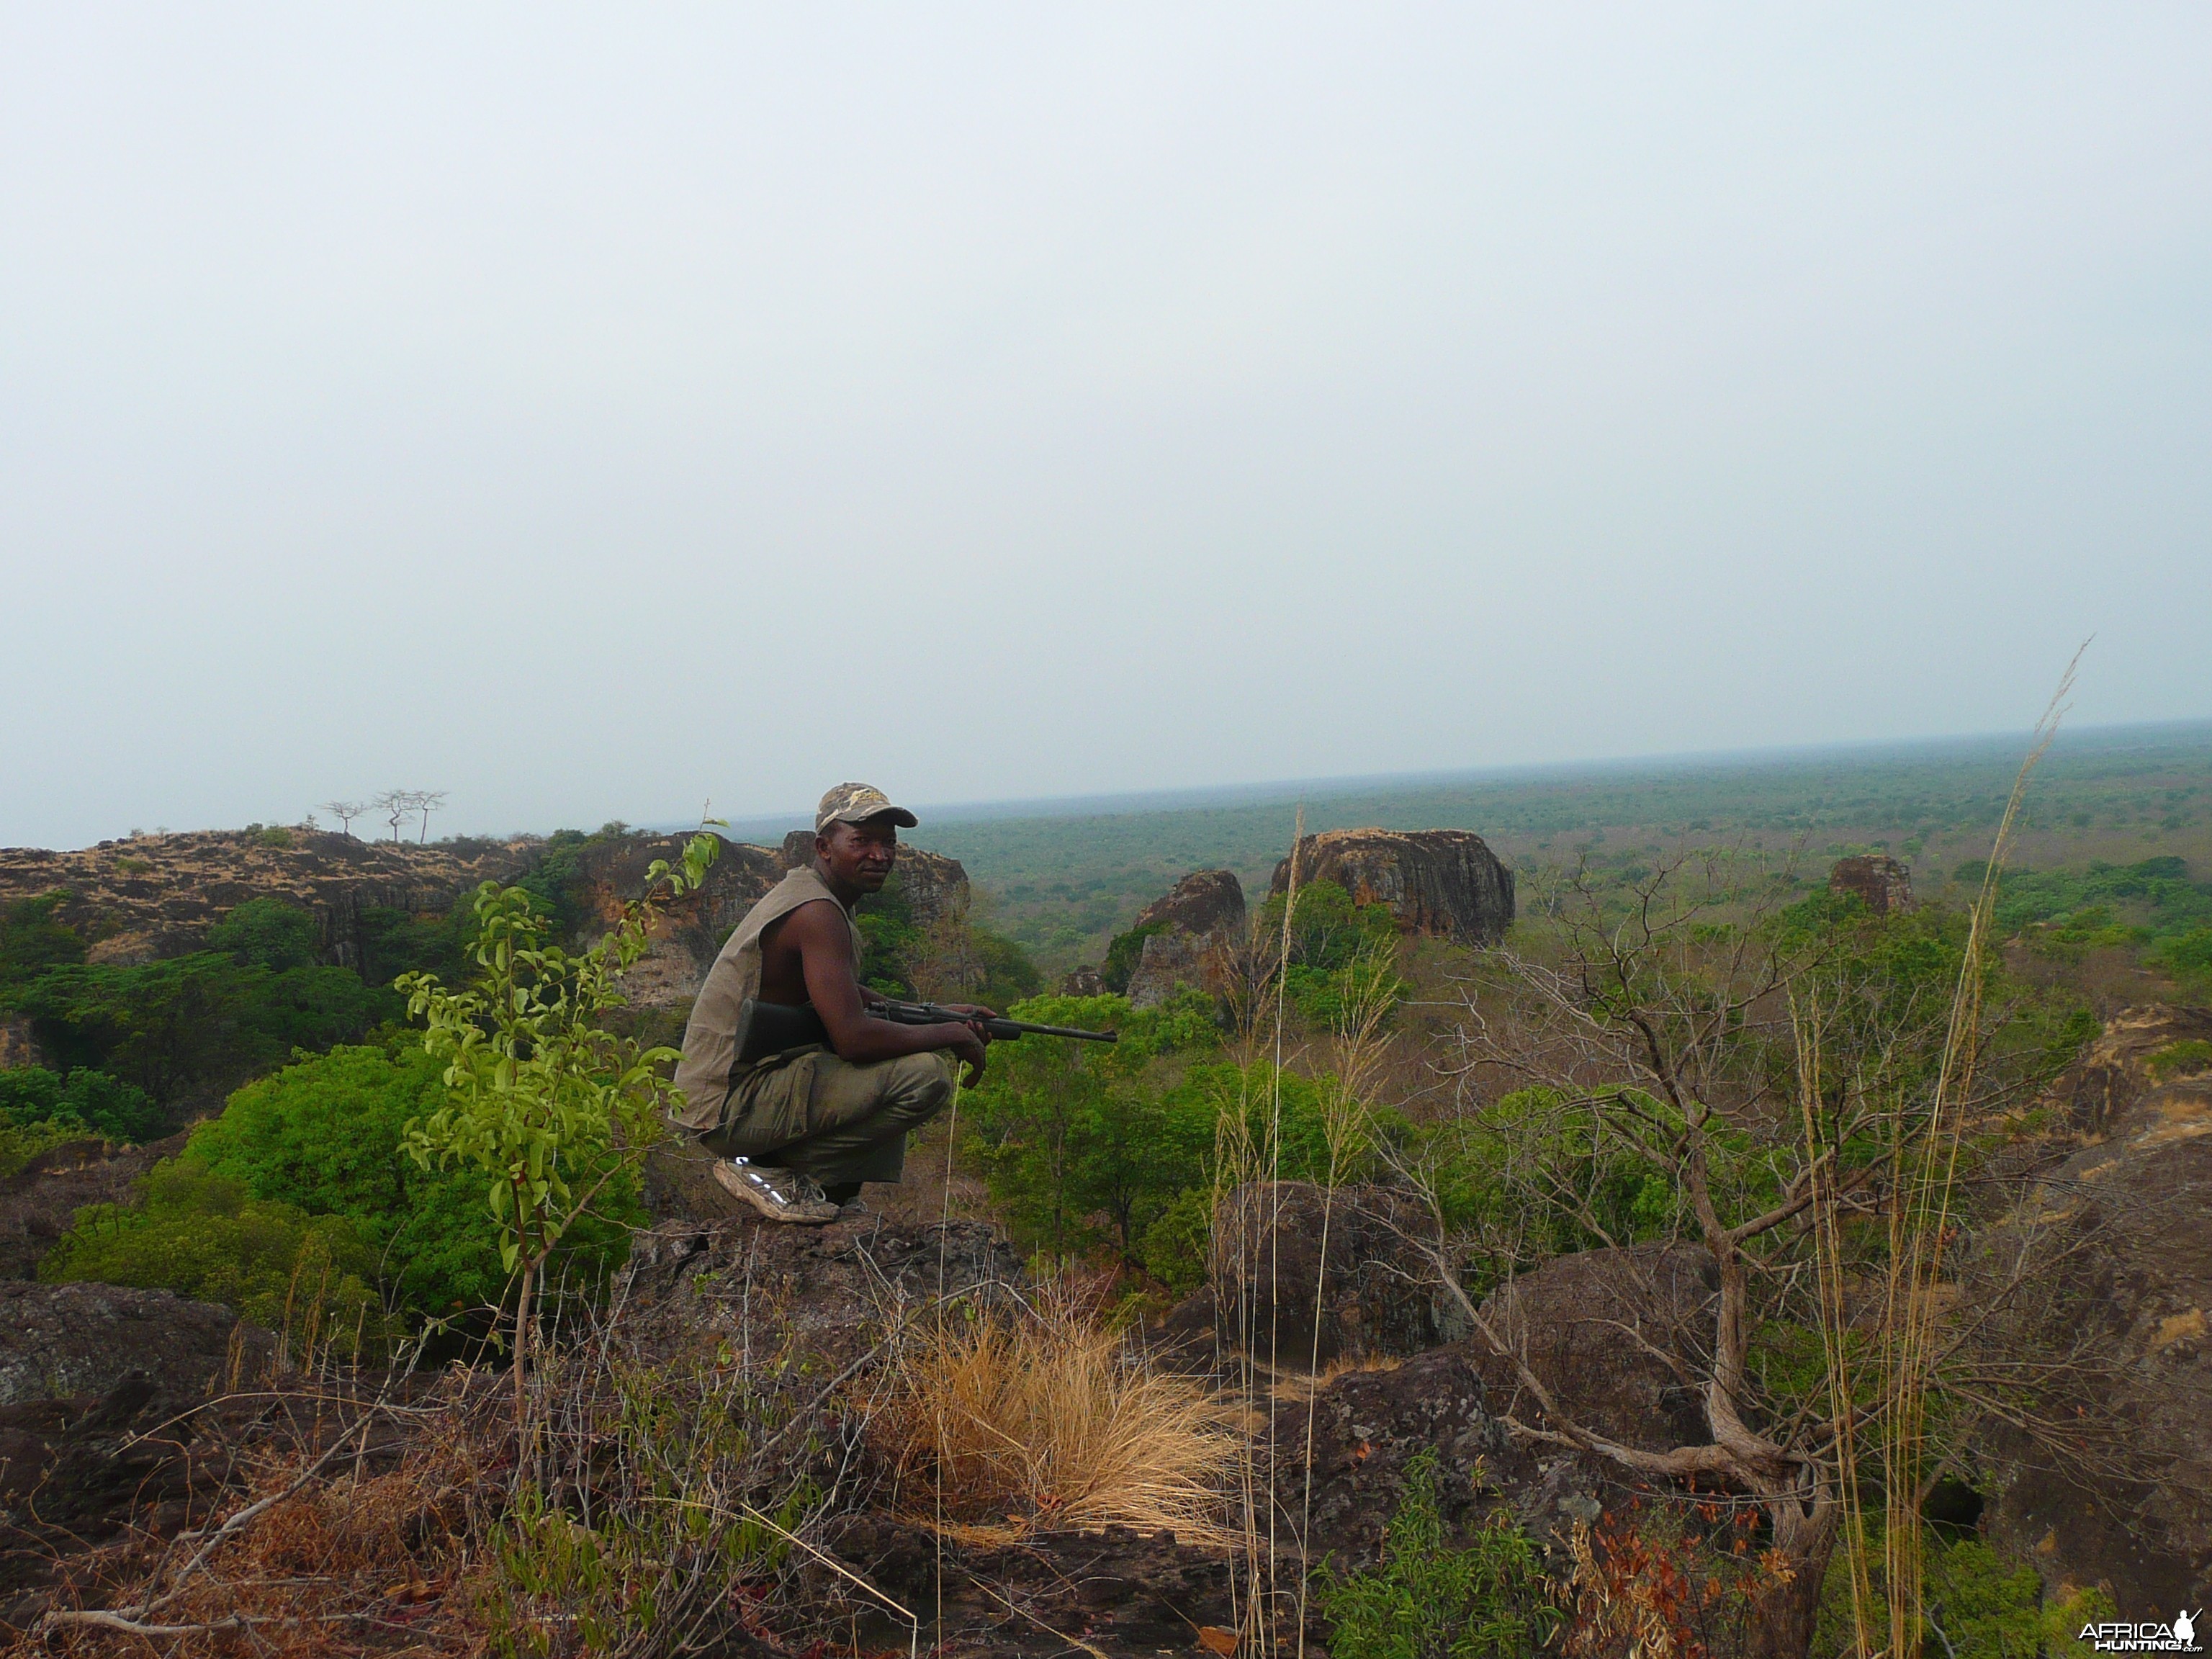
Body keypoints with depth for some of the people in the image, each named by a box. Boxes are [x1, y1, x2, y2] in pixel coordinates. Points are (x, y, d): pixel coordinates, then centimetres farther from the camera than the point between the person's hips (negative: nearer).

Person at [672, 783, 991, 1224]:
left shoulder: (804, 890, 13)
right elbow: (853, 1037, -27)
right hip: (733, 1105, -11)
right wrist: (951, 1035, -12)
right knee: (926, 1075, -23)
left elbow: (846, 996, 26)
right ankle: (770, 1171, -9)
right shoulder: (817, 912, -18)